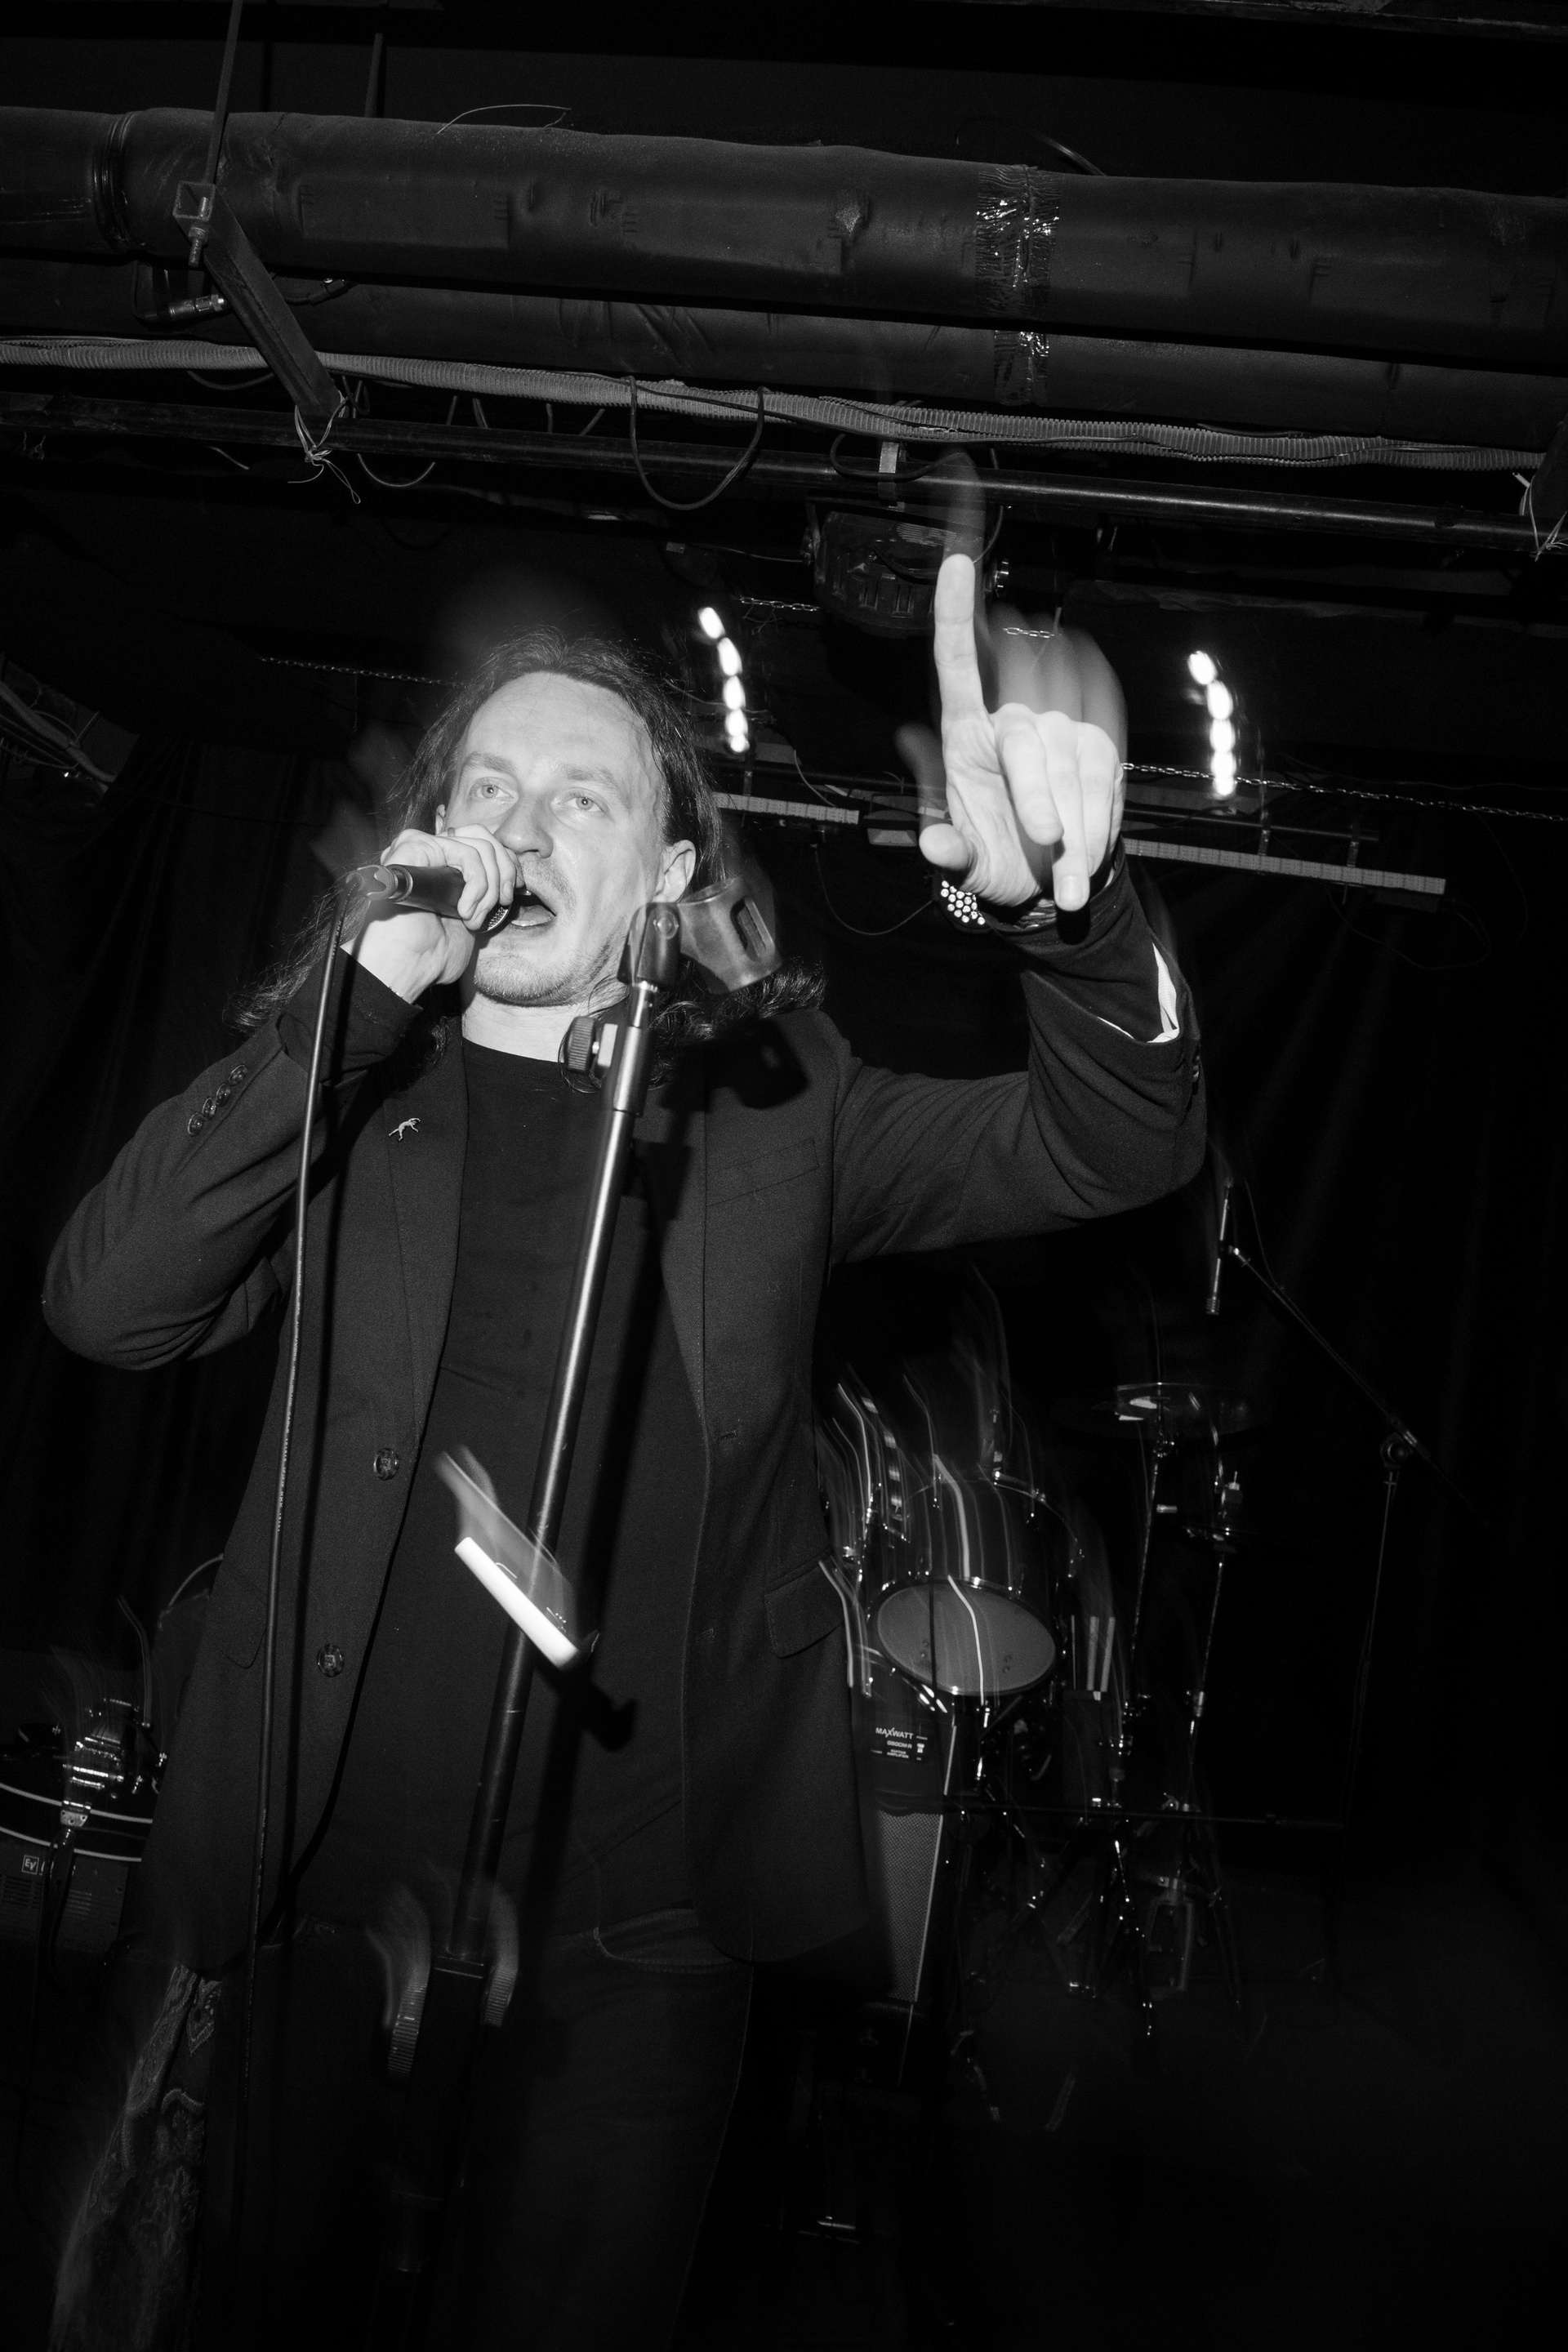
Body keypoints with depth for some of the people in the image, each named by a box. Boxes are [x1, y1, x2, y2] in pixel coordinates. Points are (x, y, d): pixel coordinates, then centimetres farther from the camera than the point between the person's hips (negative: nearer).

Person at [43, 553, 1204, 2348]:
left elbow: (1116, 1145, -6)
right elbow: (109, 1305, -10)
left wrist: (1059, 901, -27)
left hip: (635, 1920, -1)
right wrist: (371, 985, -16)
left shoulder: (766, 1096, 3)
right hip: (326, 1879, 1)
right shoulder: (348, 1079, 4)